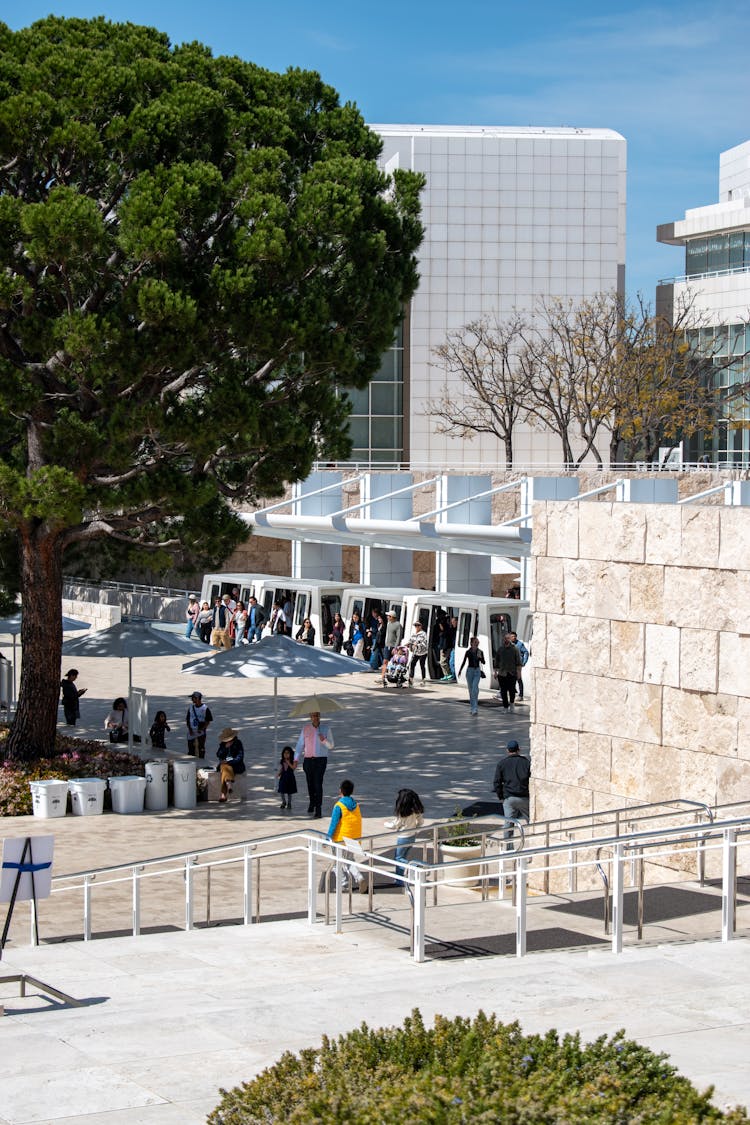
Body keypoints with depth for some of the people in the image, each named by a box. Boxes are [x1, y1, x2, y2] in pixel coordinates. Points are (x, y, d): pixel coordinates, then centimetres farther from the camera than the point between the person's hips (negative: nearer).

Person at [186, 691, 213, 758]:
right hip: (191, 732, 4)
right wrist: (190, 729, -4)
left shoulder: (205, 708, -8)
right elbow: (187, 720, 9)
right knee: (191, 748, 8)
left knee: (201, 748, 1)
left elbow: (208, 721, -7)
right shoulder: (191, 708, 6)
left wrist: (202, 729, -17)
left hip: (201, 732, -4)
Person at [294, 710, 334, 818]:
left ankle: (318, 810, -12)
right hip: (308, 760, 3)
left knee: (318, 784, -12)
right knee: (310, 783, 10)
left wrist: (324, 740, -16)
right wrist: (296, 759, 2)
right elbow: (300, 744, 9)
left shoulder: (326, 728, 2)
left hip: (321, 760, -3)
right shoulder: (306, 728, 7)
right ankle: (312, 802, 36)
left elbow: (331, 746, 5)